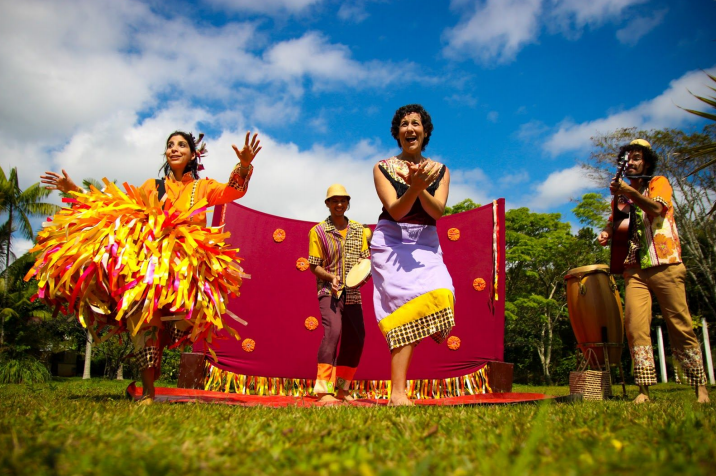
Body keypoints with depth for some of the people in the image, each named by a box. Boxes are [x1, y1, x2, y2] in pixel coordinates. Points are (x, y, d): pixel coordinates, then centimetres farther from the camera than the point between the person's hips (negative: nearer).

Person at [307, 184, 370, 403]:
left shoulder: (359, 230, 10)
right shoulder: (318, 231, -2)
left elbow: (366, 259, 9)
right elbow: (314, 265, -3)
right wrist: (331, 277, -20)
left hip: (353, 293, 5)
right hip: (329, 291, -5)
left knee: (355, 340, 6)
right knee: (333, 332, -24)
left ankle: (342, 389, 24)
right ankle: (324, 389, -18)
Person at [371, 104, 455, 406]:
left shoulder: (440, 171, 12)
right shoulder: (383, 168, 5)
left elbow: (437, 211, -4)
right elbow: (395, 211, -8)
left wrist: (420, 188, -23)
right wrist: (413, 188, -27)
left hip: (426, 245, 3)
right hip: (392, 242, -3)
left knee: (440, 297, -21)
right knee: (411, 301, -21)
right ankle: (398, 394, -20)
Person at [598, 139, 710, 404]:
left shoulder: (658, 183, 8)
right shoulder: (623, 194, 21)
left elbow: (656, 208, -13)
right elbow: (614, 223, 17)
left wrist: (629, 192, -27)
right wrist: (606, 233, -5)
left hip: (664, 265, -3)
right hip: (635, 270, 3)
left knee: (680, 326, -2)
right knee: (635, 327, -10)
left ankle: (700, 386, 9)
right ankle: (644, 389, -10)